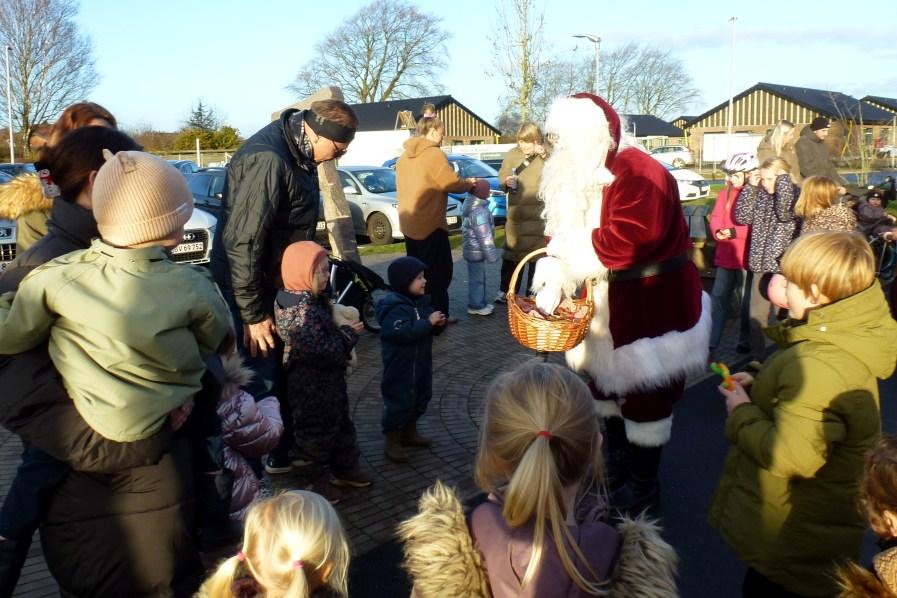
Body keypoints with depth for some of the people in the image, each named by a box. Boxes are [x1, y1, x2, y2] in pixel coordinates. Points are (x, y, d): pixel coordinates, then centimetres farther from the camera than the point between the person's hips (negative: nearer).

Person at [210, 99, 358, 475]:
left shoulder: (296, 151, 4)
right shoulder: (267, 160, -27)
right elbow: (243, 243, -29)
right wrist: (253, 313, -24)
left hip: (280, 285, 10)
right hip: (252, 290, -10)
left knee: (285, 373, 19)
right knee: (260, 381, -4)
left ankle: (283, 450, 37)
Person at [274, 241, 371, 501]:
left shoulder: (313, 299, 5)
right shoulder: (301, 309, -27)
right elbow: (321, 348, -30)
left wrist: (344, 329, 2)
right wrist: (349, 334, -18)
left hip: (328, 377, 10)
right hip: (310, 384, -10)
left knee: (340, 421, 21)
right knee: (316, 429, 5)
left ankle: (345, 467, 37)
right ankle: (316, 480, 20)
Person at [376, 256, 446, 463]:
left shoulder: (421, 301, 6)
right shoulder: (395, 307, -23)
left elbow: (431, 329, 13)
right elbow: (403, 331, -37)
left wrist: (439, 323, -9)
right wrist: (428, 322, -32)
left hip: (421, 362, 9)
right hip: (400, 366, -9)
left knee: (421, 397, 19)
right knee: (399, 401, -1)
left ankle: (410, 432, 37)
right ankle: (392, 441, 13)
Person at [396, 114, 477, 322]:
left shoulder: (404, 156, 11)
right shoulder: (434, 154, -14)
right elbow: (453, 184, -14)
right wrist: (470, 183, 6)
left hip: (409, 223, 9)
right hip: (429, 224, -8)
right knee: (439, 271, 1)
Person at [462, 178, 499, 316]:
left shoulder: (471, 205, 8)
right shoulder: (479, 211, -25)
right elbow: (484, 235, -24)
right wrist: (491, 253, -17)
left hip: (474, 249, 10)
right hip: (476, 251, -10)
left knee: (479, 278, 19)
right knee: (477, 279, 2)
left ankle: (480, 303, 30)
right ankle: (476, 306, 13)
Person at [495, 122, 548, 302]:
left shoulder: (548, 154, -5)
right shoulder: (512, 154, 4)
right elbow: (501, 177, 13)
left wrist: (545, 157, -23)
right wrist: (506, 182, -9)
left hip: (539, 214, -3)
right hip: (515, 213, 3)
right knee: (510, 254, 10)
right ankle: (506, 291, 23)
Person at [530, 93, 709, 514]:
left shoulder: (639, 174, -25)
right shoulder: (578, 174, 4)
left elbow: (625, 241, -34)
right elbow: (562, 232, 1)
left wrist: (567, 248, -22)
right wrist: (551, 278, -15)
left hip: (650, 305, -9)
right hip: (604, 304, 9)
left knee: (644, 394, 3)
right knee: (605, 380, 21)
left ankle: (643, 484, 21)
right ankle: (616, 464, 42)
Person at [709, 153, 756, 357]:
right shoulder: (725, 193, 8)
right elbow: (716, 217, 2)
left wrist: (735, 232, -22)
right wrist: (717, 231, -18)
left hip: (747, 257, -4)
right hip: (725, 256, 4)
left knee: (746, 300, 8)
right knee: (718, 298, 3)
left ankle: (745, 342, 22)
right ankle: (710, 344, 5)